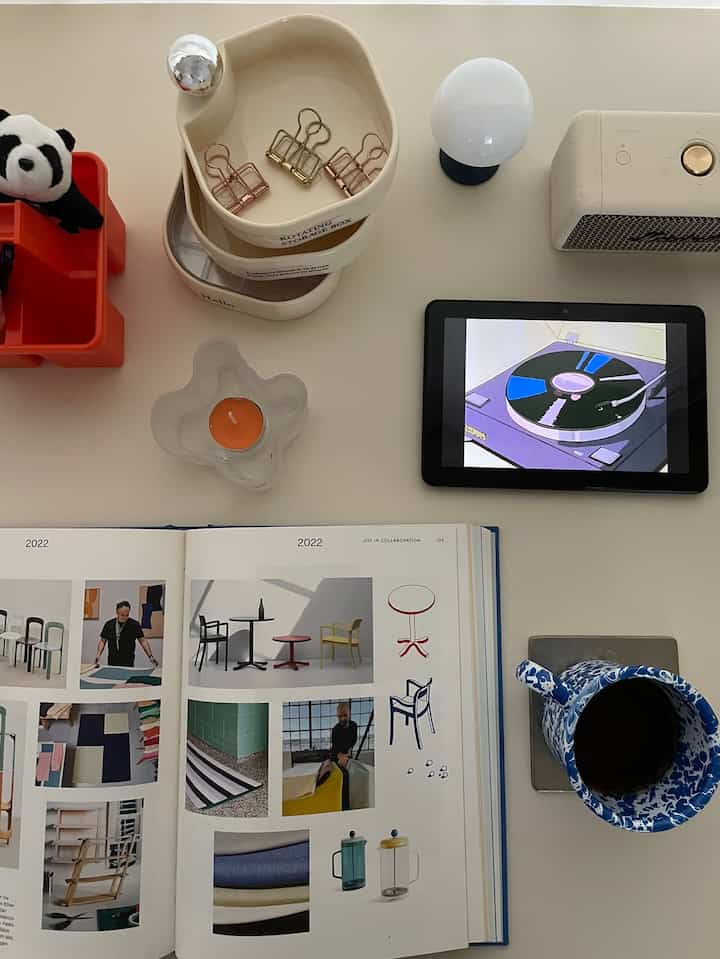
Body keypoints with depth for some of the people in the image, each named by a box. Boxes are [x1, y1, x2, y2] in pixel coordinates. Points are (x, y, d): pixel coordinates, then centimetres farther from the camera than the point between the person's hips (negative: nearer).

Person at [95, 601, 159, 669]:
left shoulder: (134, 625, -4)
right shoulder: (109, 624, 4)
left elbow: (143, 640, -4)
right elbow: (102, 641, 10)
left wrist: (150, 656, -13)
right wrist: (98, 655, -4)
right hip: (111, 663, 3)